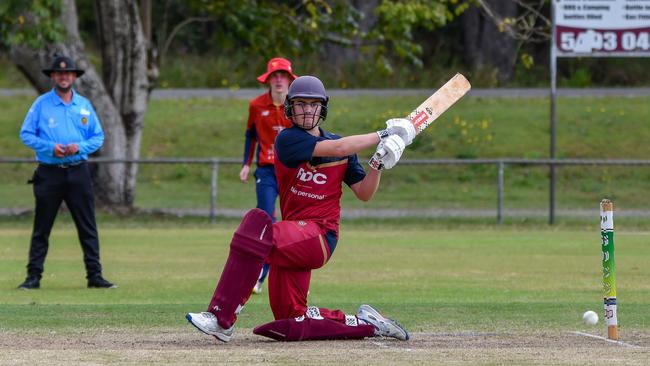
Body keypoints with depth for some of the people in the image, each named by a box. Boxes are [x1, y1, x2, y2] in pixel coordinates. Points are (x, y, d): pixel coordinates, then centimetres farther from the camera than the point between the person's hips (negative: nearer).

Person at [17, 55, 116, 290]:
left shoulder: (84, 105, 9)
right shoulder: (41, 104, 1)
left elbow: (98, 137, 11)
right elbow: (26, 134, 0)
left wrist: (79, 147, -9)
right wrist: (50, 147, -14)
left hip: (78, 172, 2)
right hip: (49, 172, -2)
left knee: (88, 227, 0)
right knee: (41, 228, 1)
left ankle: (94, 275, 4)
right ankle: (33, 276, 4)